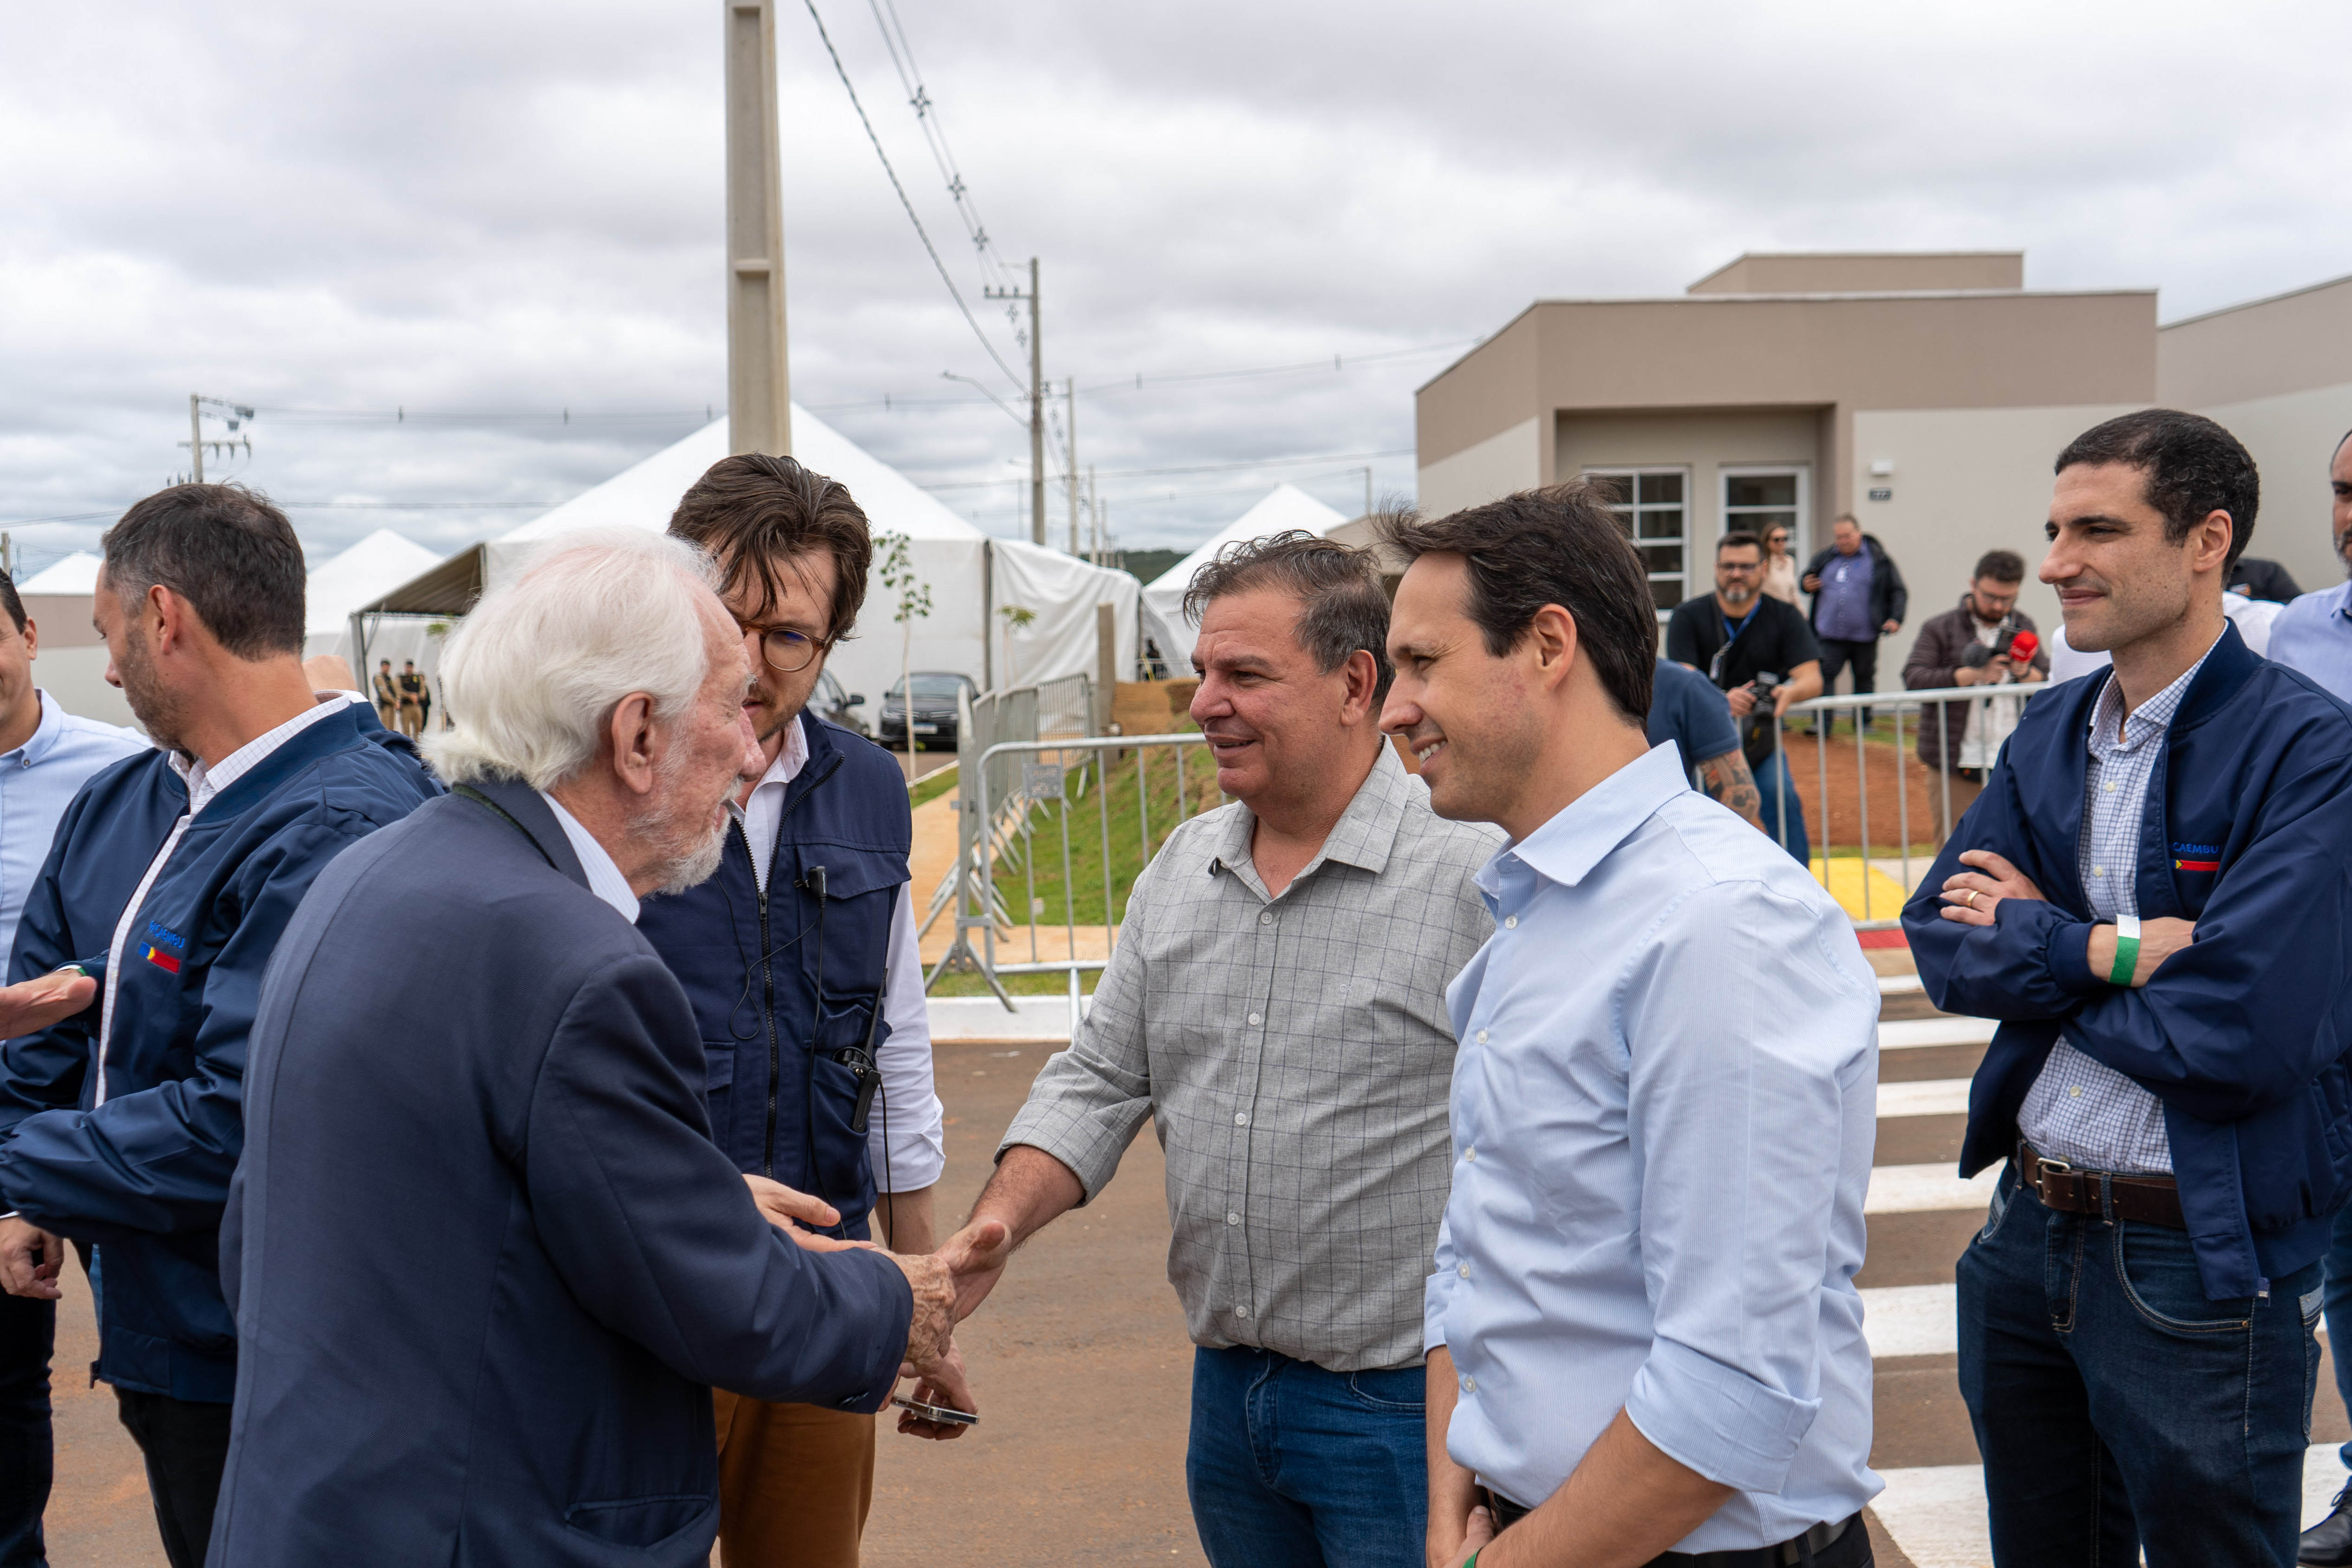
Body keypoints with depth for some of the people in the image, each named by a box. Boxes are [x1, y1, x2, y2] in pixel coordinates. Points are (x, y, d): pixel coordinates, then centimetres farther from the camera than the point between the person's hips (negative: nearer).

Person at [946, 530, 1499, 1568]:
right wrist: (993, 1229, -6)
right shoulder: (1180, 869, 6)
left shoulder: (1473, 872, -15)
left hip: (1399, 1404, -6)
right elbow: (1101, 1080, 9)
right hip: (1226, 1391, 6)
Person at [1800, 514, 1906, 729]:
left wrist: (1895, 619, -8)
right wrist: (1806, 586, -3)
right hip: (1830, 636, 1)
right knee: (1824, 677, -8)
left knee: (1864, 678, 10)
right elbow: (1806, 581, 22)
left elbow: (1898, 592, 4)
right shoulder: (1824, 559, 9)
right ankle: (1822, 723, -5)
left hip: (1865, 636, -1)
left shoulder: (1879, 560, 0)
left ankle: (1863, 723, 21)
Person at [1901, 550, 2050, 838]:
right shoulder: (1940, 628, 2)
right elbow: (1913, 680, -11)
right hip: (1956, 768, -3)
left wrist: (2025, 673, -9)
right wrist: (1972, 675, -17)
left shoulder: (2025, 628, 15)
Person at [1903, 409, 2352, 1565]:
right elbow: (1939, 942, -2)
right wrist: (2104, 951, -20)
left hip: (2203, 1264, -6)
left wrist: (2032, 945, -11)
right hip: (2027, 1231, 6)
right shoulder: (2051, 732, 5)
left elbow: (2240, 1033, -26)